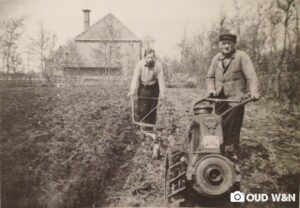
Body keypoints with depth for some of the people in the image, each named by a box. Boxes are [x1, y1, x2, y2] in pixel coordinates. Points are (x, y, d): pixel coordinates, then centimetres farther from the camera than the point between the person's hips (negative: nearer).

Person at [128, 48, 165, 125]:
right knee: (142, 109, -2)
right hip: (142, 88, 0)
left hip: (153, 89, 1)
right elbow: (135, 77, -21)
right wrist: (132, 91, -31)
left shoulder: (158, 65, -17)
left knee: (152, 109, 7)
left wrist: (162, 92, -26)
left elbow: (160, 79, -18)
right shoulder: (140, 64, -18)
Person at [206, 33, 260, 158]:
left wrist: (254, 92, -28)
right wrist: (211, 90, -1)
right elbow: (210, 77, 15)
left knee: (233, 129, -2)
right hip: (220, 99, 5)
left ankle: (232, 154, 14)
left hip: (236, 99, -4)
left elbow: (251, 76, -14)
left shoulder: (242, 56, -7)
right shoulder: (216, 58, 8)